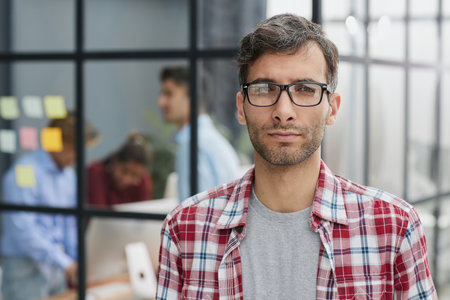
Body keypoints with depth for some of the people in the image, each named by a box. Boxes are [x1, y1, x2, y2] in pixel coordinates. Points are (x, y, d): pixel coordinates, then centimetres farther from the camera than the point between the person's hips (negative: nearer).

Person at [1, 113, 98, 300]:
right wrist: (64, 262, -17)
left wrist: (75, 262, 6)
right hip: (26, 269, -7)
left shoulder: (69, 176, 12)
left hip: (58, 269, 8)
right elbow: (22, 228, -19)